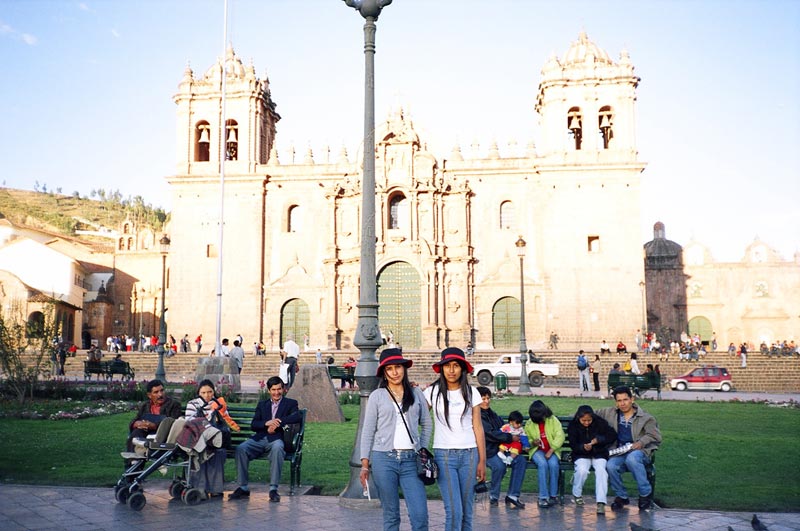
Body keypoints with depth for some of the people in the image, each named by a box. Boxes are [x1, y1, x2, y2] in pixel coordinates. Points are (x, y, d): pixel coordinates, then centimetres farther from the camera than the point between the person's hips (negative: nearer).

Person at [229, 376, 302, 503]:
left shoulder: (290, 403, 14)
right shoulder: (262, 404, 24)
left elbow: (298, 416, -8)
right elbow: (253, 425, 12)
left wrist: (278, 422, -14)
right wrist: (267, 423, -9)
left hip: (276, 439, -3)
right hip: (259, 439, 3)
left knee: (277, 448, -38)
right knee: (240, 449, -25)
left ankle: (273, 489, -33)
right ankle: (243, 488, -17)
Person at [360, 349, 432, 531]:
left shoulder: (416, 393, 9)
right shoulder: (377, 396, 3)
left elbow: (427, 425, 17)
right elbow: (368, 431, 4)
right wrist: (365, 464, 0)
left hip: (411, 460, 1)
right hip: (384, 459, -1)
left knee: (420, 515, -7)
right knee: (391, 515, 7)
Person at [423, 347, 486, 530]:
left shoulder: (471, 393, 3)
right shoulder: (433, 392, 0)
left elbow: (478, 427, 5)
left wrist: (482, 460, 3)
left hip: (469, 455, 2)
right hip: (444, 455, -2)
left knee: (466, 511, 7)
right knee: (454, 511, -10)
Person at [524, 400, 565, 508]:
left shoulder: (553, 420, -2)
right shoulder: (529, 424, 3)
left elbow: (560, 436, -10)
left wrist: (551, 451, -18)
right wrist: (532, 442, -13)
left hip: (552, 450, 0)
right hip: (537, 450, 0)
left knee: (553, 464, -32)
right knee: (543, 464, -32)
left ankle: (553, 495, -17)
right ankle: (543, 497, -28)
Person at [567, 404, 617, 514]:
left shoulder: (600, 423, -5)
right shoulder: (573, 426, -5)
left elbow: (613, 436, -8)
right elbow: (573, 445, -8)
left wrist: (598, 440, -23)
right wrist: (583, 447, -30)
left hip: (599, 454, 0)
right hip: (581, 455, 0)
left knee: (601, 470, -30)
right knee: (582, 470, -30)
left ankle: (601, 502, -29)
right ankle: (577, 494, -2)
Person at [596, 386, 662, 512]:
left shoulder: (645, 417, 8)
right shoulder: (611, 413, 17)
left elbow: (655, 435, 1)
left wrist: (641, 442, -15)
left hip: (639, 451, -3)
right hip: (619, 454, 3)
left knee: (631, 458, -39)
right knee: (610, 466, -30)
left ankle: (646, 494, -20)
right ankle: (622, 497, -5)